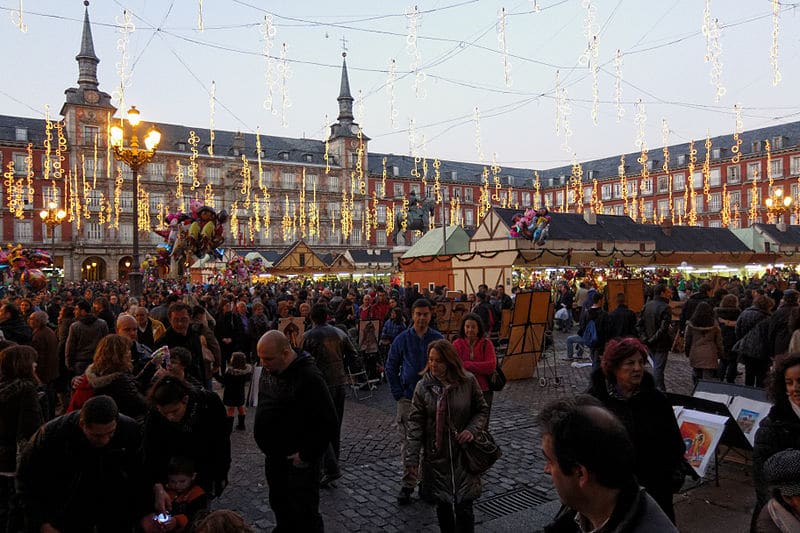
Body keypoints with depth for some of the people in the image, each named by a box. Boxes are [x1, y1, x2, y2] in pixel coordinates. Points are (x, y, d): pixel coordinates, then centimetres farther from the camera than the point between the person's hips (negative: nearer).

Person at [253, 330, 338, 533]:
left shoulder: (309, 377, -25)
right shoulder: (269, 370, 1)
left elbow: (328, 423, -24)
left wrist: (306, 455, -20)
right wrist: (268, 446, 13)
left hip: (298, 461, -8)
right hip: (274, 457, 8)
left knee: (304, 515, 3)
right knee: (279, 505, 23)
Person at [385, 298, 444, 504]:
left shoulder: (438, 339, -1)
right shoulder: (402, 339, -1)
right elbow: (390, 368, 6)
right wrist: (398, 394, -1)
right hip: (408, 400, 0)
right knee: (407, 443, 2)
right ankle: (408, 484, 14)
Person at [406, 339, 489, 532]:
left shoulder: (468, 381, -8)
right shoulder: (423, 386, -6)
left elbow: (482, 410, 5)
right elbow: (415, 423, -5)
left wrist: (472, 429, -14)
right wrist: (411, 457, -8)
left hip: (462, 453, -1)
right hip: (436, 455, 1)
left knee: (463, 506, -1)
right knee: (442, 504, 12)